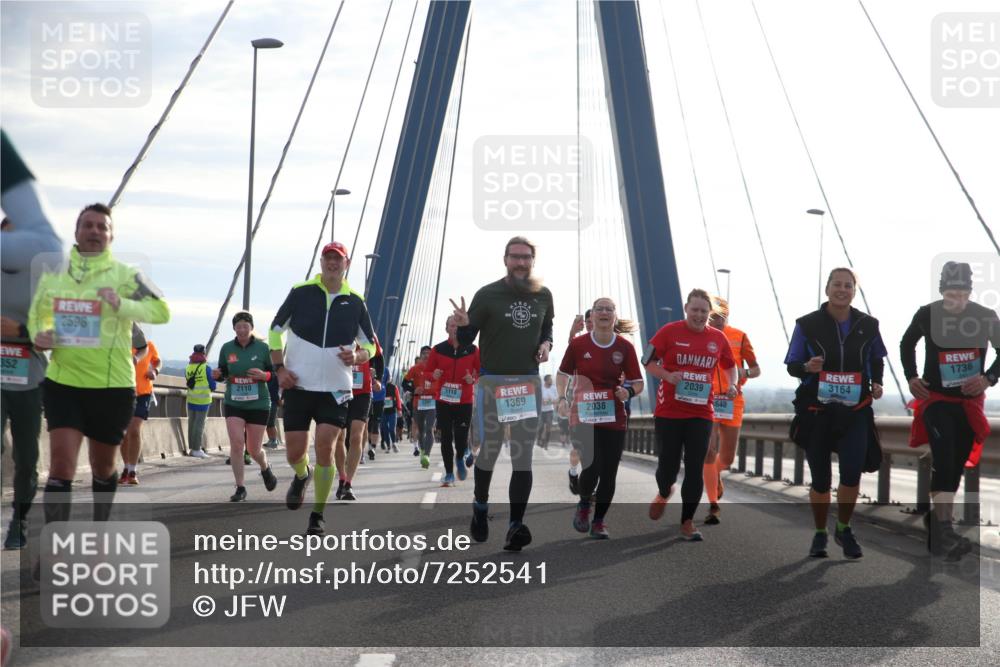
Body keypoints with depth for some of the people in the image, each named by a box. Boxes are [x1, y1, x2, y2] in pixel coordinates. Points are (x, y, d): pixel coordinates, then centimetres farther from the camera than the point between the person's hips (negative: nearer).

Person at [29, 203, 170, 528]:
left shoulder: (124, 275, -3)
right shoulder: (52, 274, 7)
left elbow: (161, 310, -9)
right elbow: (36, 315, 20)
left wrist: (122, 305, -26)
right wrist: (38, 335, -2)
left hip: (112, 385, -1)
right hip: (62, 382, 1)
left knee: (103, 467, 14)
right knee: (61, 464, -11)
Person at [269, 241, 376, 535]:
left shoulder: (355, 302, 4)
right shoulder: (301, 292, 0)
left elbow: (370, 344, 13)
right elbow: (276, 329, 8)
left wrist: (357, 356, -10)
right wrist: (279, 368, -3)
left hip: (335, 389, 0)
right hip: (298, 386, 0)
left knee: (324, 449, -11)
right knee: (294, 453, 0)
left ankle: (317, 516, 3)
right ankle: (302, 476, 38)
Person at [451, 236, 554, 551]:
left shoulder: (543, 295, 6)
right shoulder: (487, 295, -5)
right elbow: (465, 340, -4)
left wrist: (546, 344, 2)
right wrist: (462, 325, -26)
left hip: (529, 382, 3)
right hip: (493, 381, -3)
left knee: (523, 454, -5)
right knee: (489, 450, 4)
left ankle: (516, 525, -9)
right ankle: (480, 506, 30)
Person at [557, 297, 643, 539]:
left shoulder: (625, 347, -1)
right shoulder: (578, 344, -3)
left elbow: (637, 382, 5)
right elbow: (563, 374, 11)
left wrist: (629, 392, -16)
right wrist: (562, 398, -4)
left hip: (614, 418, 2)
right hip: (583, 416, -2)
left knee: (608, 473, 2)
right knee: (592, 466, -15)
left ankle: (599, 521, 21)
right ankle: (584, 505, 18)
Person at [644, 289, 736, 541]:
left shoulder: (718, 338, 6)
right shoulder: (670, 331, -4)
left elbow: (730, 365, 21)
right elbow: (648, 362, 0)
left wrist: (732, 384, 2)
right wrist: (668, 376, -17)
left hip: (701, 414, 2)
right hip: (669, 411, -2)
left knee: (695, 468, -2)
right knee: (668, 464, 4)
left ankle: (687, 523, 8)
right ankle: (664, 494, 40)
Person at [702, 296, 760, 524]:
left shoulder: (739, 337, 1)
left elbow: (756, 370, 3)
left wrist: (745, 372, -19)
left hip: (732, 401, 1)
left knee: (727, 458, 6)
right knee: (709, 452, -12)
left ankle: (715, 474, 43)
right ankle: (713, 507, -6)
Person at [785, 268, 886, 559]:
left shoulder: (868, 325, 1)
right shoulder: (807, 324, -6)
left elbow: (876, 359, 17)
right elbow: (791, 365, -2)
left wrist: (876, 382, -1)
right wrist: (807, 367, -24)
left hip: (855, 411, 1)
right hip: (816, 411, -1)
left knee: (852, 472, -14)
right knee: (820, 478, 6)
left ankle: (844, 529, 12)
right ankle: (819, 534, 29)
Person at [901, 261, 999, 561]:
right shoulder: (927, 315, -7)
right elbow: (906, 344, 12)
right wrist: (911, 377, 2)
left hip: (969, 402, 3)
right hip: (935, 399, -2)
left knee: (956, 467, 9)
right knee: (944, 461, -20)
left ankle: (935, 521, 27)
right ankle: (944, 532, -28)